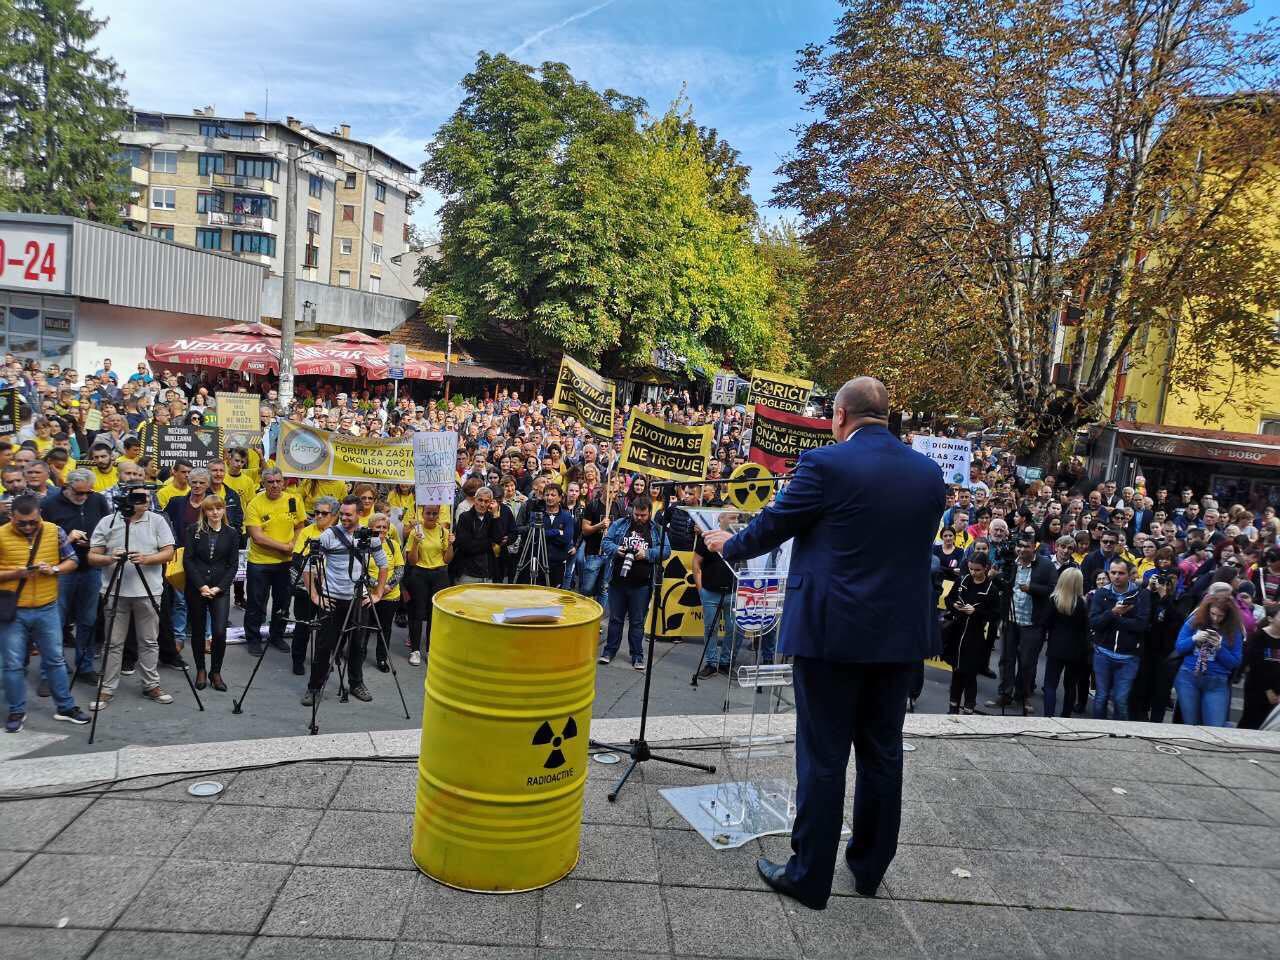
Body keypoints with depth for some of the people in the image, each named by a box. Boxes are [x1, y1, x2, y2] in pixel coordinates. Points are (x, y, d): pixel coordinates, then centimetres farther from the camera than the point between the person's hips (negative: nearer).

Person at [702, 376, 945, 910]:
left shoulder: (826, 464, -13)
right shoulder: (929, 472, 4)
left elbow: (773, 526, -4)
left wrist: (728, 545, 15)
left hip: (833, 630, -5)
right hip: (901, 632, 6)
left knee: (823, 757, 5)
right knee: (882, 753, 16)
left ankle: (810, 876, 16)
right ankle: (870, 866, 31)